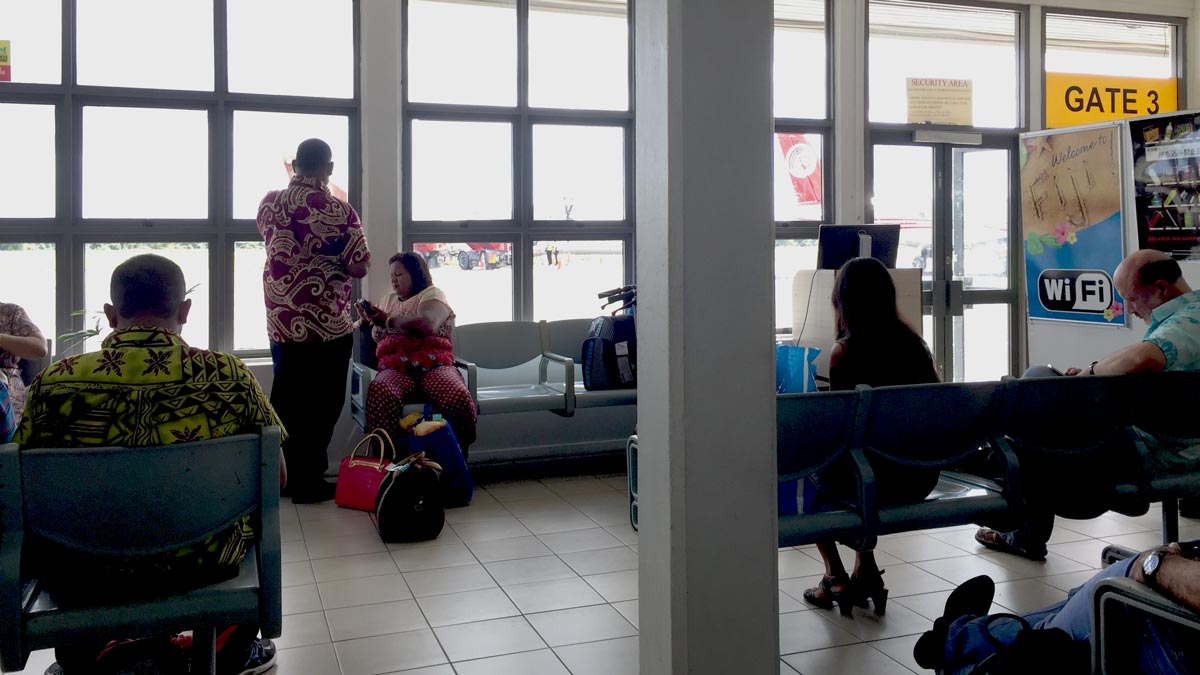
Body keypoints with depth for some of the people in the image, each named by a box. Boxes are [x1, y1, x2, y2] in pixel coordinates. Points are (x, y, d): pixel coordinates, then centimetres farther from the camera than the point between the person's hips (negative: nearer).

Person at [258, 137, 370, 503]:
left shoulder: (269, 203, 2)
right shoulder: (339, 211, -14)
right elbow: (359, 267, -12)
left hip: (281, 321, 5)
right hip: (328, 324, -5)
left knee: (287, 400, 15)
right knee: (322, 404, 6)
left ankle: (292, 476, 24)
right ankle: (309, 482, 12)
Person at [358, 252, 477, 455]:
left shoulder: (432, 294, 13)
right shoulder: (388, 300, 31)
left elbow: (428, 324, -9)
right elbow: (375, 338, 30)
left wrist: (388, 320, -1)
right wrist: (367, 321, 10)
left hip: (434, 367, -2)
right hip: (396, 370, 3)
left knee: (459, 398, -36)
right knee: (379, 393, -37)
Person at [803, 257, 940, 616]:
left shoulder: (845, 350, -13)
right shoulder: (914, 343, 1)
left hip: (877, 478, -5)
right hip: (920, 478, 5)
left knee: (812, 470, 26)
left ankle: (835, 577, 23)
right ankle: (866, 571, 30)